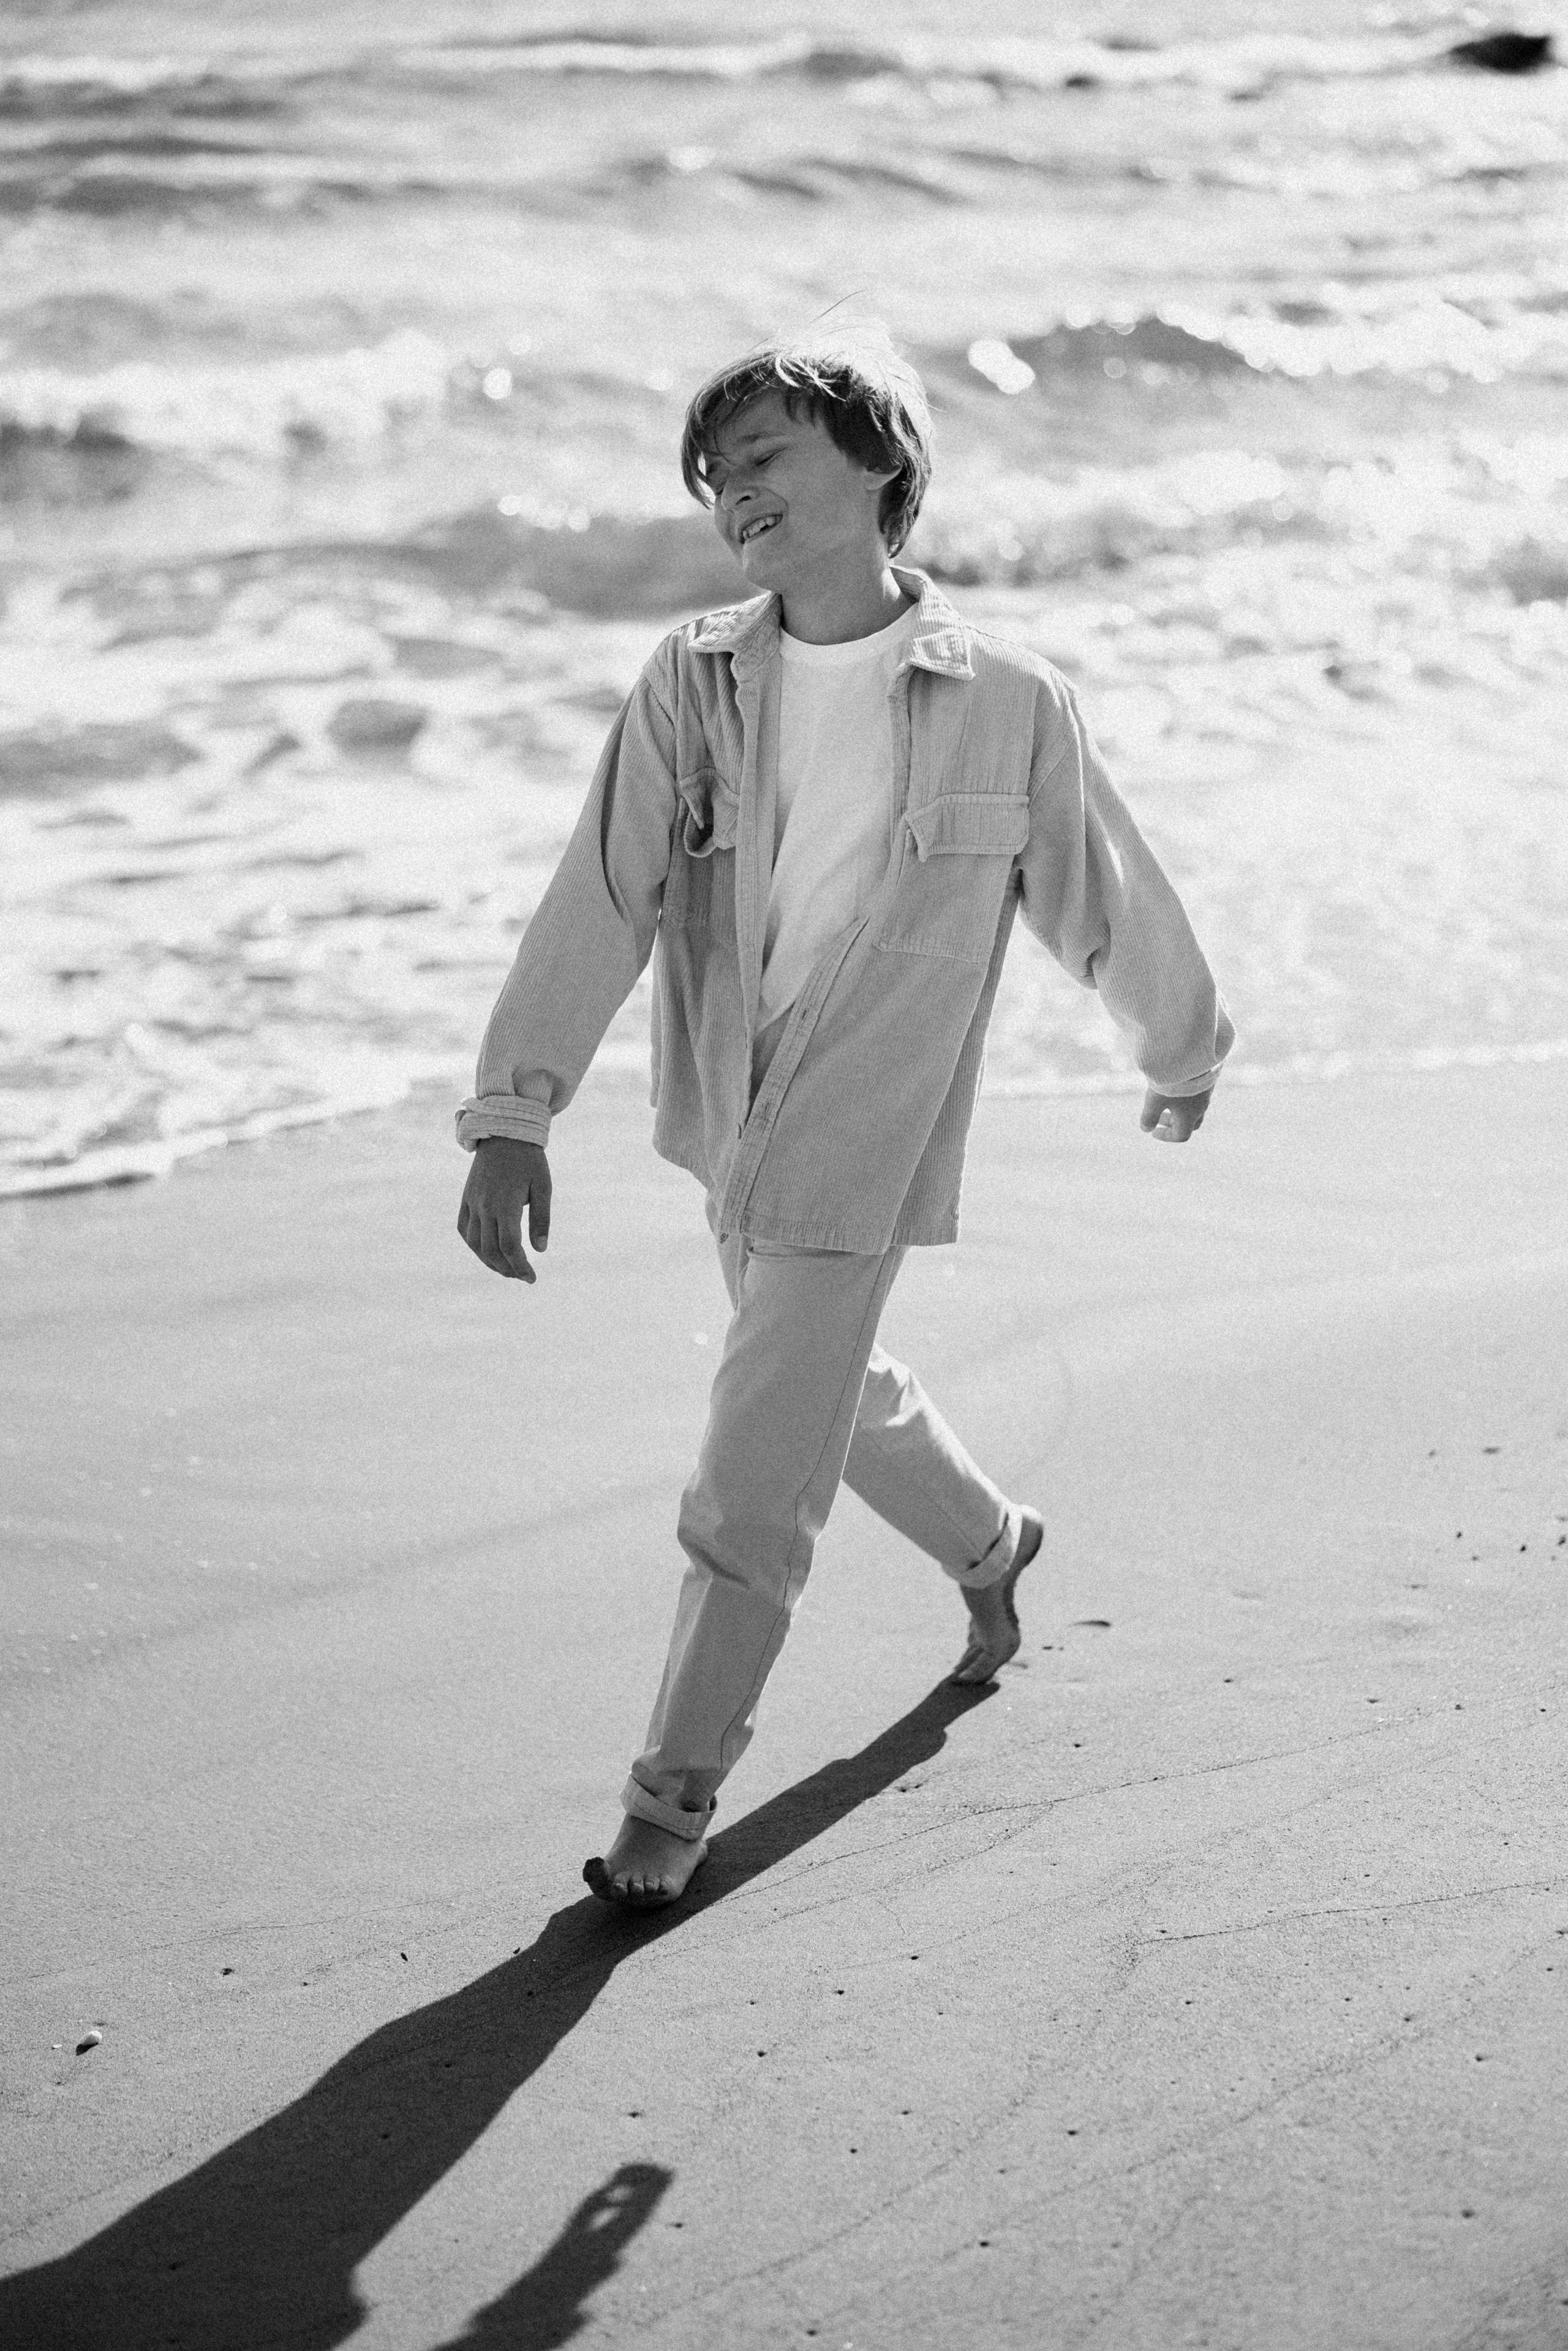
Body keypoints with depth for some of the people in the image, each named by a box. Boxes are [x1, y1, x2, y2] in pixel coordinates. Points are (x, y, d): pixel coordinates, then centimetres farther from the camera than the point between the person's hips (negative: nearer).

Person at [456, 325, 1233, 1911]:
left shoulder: (1008, 706, -11)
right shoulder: (689, 686, -6)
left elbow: (1102, 901, 4)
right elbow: (599, 903, -13)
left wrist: (1183, 1054, 20)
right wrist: (513, 1112, -23)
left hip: (859, 1150, -5)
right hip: (728, 1128, 5)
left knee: (753, 1478, -7)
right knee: (835, 1393, 25)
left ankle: (677, 1792, 9)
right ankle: (990, 1550, 55)